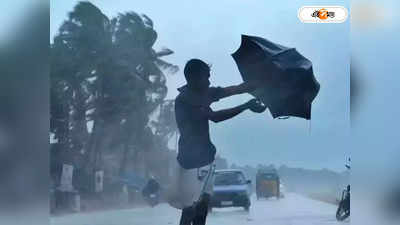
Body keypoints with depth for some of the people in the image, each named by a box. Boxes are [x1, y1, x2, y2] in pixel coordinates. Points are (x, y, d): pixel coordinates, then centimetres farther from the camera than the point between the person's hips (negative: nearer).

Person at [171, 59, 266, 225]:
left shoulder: (202, 94, 7)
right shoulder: (184, 99, -20)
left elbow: (237, 89, 6)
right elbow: (214, 117, -27)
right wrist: (247, 106, -27)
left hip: (203, 156, 9)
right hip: (192, 159, -9)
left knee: (204, 201, 13)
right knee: (190, 208, -5)